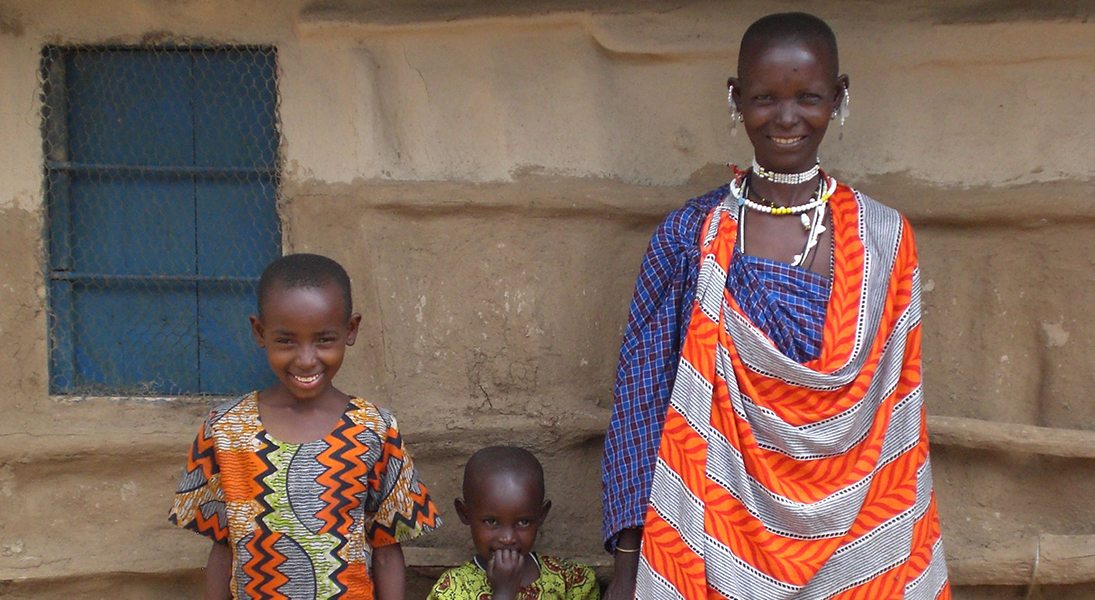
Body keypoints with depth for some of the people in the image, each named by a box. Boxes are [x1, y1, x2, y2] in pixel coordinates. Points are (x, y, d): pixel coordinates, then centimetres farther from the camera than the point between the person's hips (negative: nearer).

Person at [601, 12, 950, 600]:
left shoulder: (883, 239, -1)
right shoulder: (687, 237, -5)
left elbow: (898, 408, 2)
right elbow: (641, 393, -5)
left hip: (849, 544, 1)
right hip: (719, 533, -1)